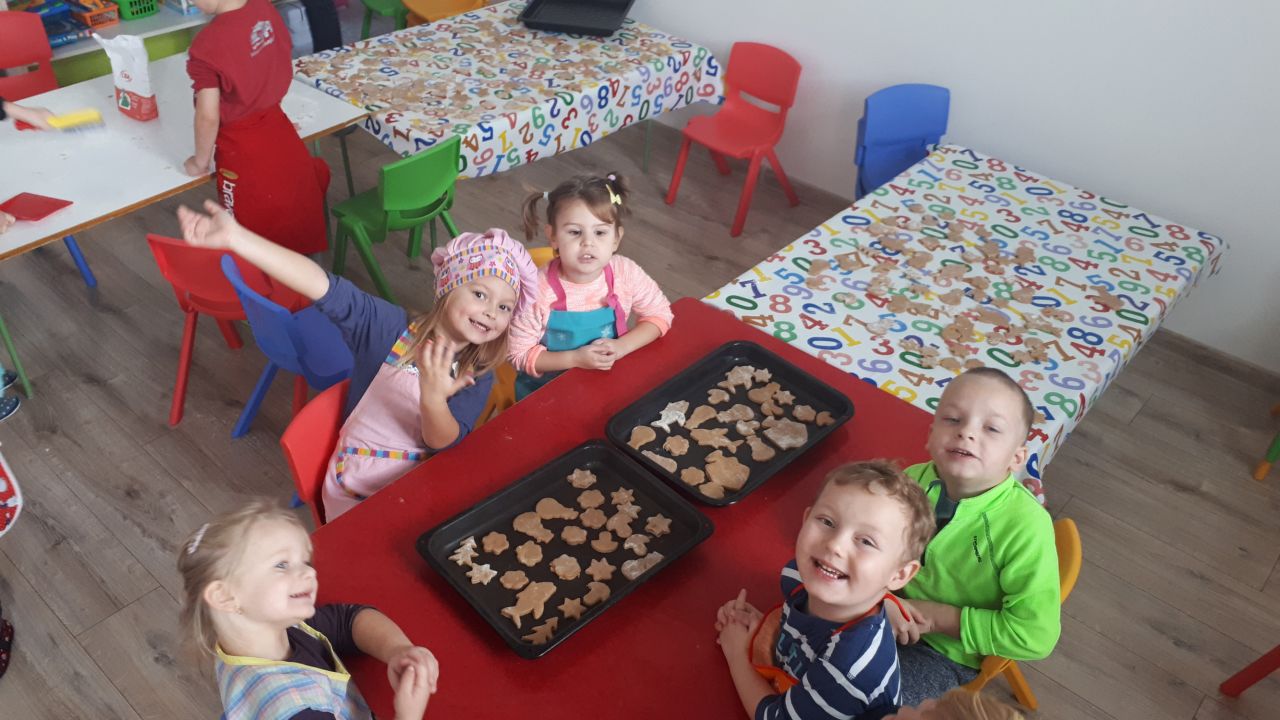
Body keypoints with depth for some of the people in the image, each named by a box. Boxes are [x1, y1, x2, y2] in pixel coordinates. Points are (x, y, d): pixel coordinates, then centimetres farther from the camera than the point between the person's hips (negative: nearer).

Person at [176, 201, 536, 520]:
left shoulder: (477, 377, -4)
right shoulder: (392, 328, -10)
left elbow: (446, 444, -13)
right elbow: (326, 288, -22)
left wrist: (433, 398, -36)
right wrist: (235, 236, -32)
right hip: (356, 489, -1)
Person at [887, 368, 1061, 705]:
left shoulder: (1026, 527, -27)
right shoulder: (914, 481, -16)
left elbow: (1034, 637, -23)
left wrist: (944, 618, -21)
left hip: (948, 650, -4)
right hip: (880, 611, 4)